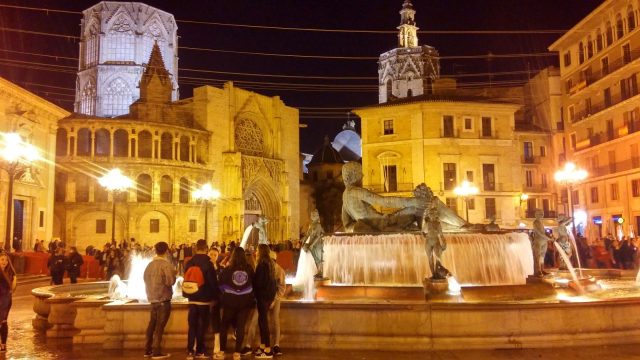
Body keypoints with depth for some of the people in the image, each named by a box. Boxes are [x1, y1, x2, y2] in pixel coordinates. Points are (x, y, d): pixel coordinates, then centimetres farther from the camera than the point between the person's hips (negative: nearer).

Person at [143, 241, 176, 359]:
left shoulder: (150, 264, 6)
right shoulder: (166, 264, -15)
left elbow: (145, 278, 15)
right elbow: (170, 281, -23)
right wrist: (174, 274, -5)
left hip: (153, 298, 7)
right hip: (163, 299, -7)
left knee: (152, 324, 15)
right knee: (159, 325, -2)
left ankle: (148, 350, 20)